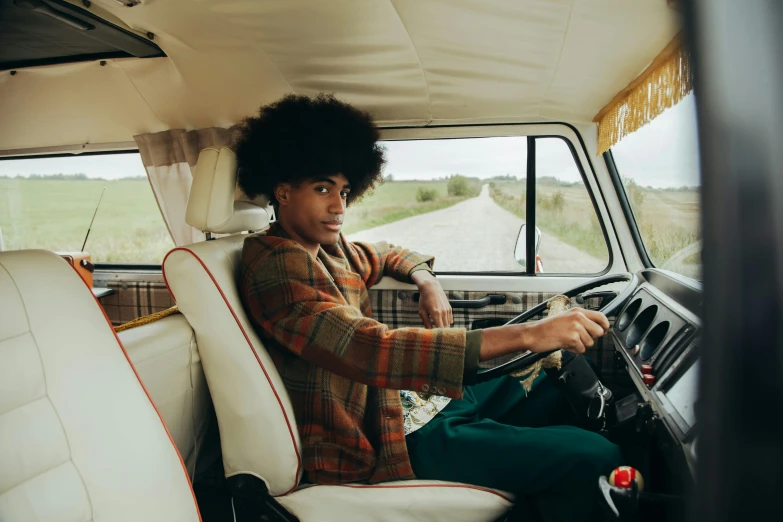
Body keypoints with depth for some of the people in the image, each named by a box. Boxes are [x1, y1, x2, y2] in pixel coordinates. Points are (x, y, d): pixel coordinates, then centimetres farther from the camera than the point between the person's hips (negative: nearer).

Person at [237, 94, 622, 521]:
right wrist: (526, 334, -35)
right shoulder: (276, 265, -21)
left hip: (409, 396, 9)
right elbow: (371, 350, -34)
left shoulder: (326, 247, 7)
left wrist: (427, 281, 2)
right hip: (383, 440, -9)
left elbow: (386, 256, 27)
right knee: (592, 457, -14)